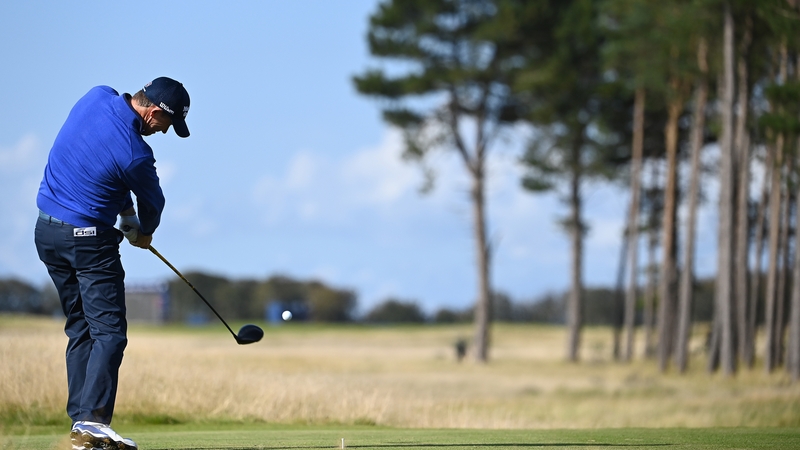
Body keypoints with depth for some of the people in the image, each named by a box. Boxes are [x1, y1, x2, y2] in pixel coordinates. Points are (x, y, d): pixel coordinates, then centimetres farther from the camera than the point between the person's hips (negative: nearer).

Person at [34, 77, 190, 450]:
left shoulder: (96, 97, -2)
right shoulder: (134, 154, -21)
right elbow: (152, 202, 1)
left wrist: (126, 211, 18)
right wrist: (142, 233, 24)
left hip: (47, 231, 8)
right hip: (89, 240, -8)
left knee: (80, 330, 12)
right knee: (109, 332, -7)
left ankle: (79, 420, 7)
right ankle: (92, 419, -20)